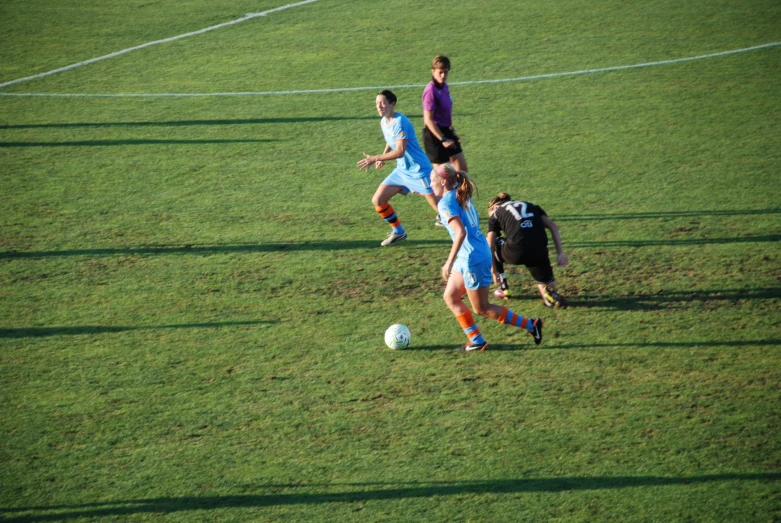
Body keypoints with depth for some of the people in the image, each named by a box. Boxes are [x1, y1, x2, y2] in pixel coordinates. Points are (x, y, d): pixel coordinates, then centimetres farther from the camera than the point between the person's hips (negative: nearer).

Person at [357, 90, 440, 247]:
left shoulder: (399, 122, -23)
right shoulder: (383, 122, 5)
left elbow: (400, 151, -29)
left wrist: (376, 158, -30)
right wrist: (383, 157, 4)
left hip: (418, 171, -9)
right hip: (401, 171, 9)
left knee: (440, 207, -9)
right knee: (377, 200, 5)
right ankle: (398, 232, 22)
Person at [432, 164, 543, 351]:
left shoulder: (446, 203, -18)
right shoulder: (461, 196, 9)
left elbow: (460, 233, -29)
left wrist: (449, 263, -28)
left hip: (473, 259, -9)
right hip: (466, 258, 9)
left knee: (482, 308, 3)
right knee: (450, 296, 14)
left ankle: (530, 325, 7)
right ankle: (476, 341, 16)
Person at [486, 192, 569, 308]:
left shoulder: (495, 214, 21)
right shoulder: (531, 206, 29)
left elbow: (490, 247, 15)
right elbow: (553, 227, 16)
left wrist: (494, 271, 23)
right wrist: (560, 253, 12)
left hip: (517, 253, -3)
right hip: (539, 252, 3)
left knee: (490, 245, 29)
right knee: (548, 285, 22)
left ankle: (503, 288, 31)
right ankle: (550, 292, -12)